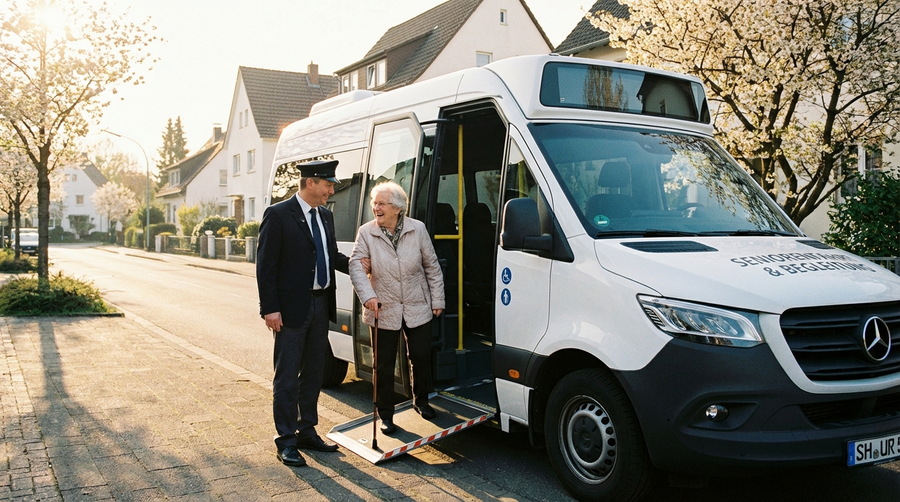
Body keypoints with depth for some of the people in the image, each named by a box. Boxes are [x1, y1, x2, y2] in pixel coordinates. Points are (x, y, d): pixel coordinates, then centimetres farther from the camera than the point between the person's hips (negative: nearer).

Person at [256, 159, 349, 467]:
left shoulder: (325, 216, 10)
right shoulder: (278, 214, -11)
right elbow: (265, 265, -13)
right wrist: (270, 308, -17)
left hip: (321, 305, 7)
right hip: (292, 308, -7)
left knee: (313, 374, 16)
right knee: (287, 377, 3)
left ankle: (307, 432, 29)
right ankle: (286, 441, 12)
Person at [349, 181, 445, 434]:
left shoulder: (417, 229, -3)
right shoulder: (366, 233, -5)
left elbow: (432, 266, 3)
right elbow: (356, 265, -12)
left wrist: (437, 300, 3)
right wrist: (368, 296, -27)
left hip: (418, 309, 1)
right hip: (383, 311, -1)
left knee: (421, 358, 9)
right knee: (384, 365, 5)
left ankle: (421, 400, 34)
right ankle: (385, 414, 20)